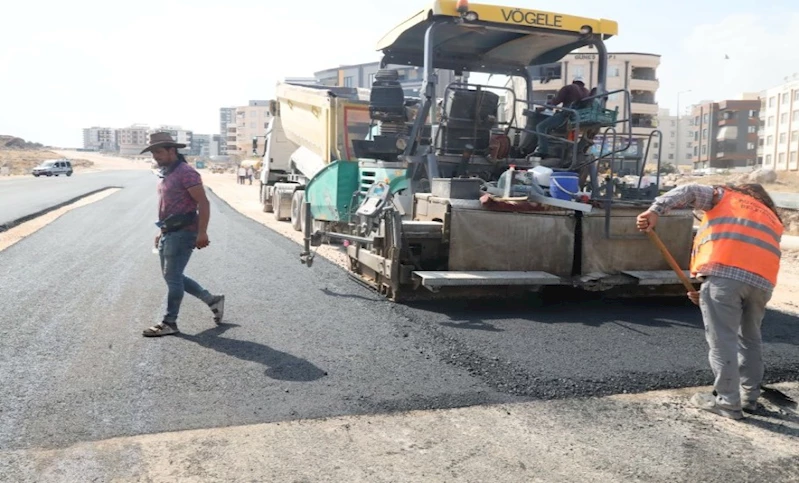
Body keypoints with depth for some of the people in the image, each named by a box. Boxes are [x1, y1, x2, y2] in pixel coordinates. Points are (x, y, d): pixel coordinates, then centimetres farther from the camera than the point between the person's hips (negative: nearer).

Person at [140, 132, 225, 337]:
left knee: (172, 277, -4)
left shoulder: (186, 172, -14)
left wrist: (202, 233, -25)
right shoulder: (165, 174, 15)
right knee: (171, 276, 13)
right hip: (169, 233, 10)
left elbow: (203, 203, -19)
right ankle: (212, 300, 23)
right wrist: (162, 231, 22)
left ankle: (169, 323, 8)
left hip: (183, 233, -10)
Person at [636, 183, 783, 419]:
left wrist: (656, 210, -8)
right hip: (762, 280, 6)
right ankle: (749, 397, 30)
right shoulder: (772, 220, 35)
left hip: (723, 271, -5)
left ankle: (728, 402, 6)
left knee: (722, 339, 1)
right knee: (750, 338, 21)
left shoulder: (726, 196, 24)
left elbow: (690, 191, 4)